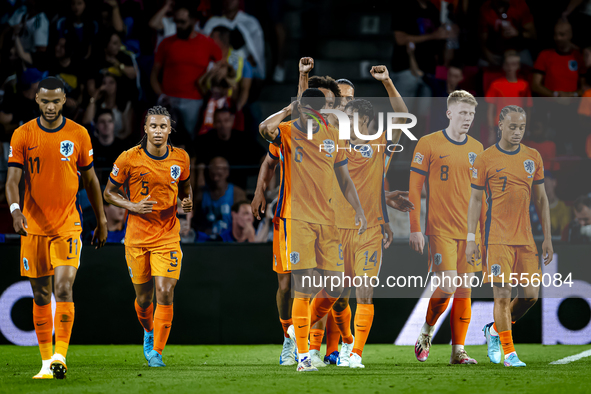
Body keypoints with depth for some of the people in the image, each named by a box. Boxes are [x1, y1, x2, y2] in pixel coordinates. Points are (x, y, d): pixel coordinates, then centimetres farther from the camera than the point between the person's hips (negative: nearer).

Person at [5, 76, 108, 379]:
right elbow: (12, 179, -8)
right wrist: (15, 209, -27)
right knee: (41, 296, 6)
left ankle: (61, 356, -18)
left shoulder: (78, 135, 1)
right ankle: (47, 362, 13)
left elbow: (90, 180, 12)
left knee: (63, 288, -17)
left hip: (68, 225, -1)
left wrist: (101, 221, 15)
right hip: (33, 226, 1)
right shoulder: (23, 135, -1)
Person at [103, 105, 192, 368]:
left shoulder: (180, 158, -1)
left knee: (165, 293, -14)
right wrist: (133, 206, -15)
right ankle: (149, 331, 42)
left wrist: (188, 201, -3)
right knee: (143, 297, 9)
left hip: (168, 236, 0)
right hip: (137, 237, 0)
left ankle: (156, 351, -3)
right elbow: (109, 192, 1)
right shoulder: (129, 159, -9)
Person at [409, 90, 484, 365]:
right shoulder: (429, 144, -3)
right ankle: (427, 329, 11)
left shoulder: (476, 148, 12)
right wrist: (415, 229, -8)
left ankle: (458, 350, 6)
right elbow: (414, 188, -3)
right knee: (449, 285, -14)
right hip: (440, 229, -5)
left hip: (470, 231, 5)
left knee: (465, 290, 2)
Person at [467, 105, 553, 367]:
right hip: (497, 238, -4)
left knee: (530, 294, 1)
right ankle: (509, 353, 2)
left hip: (525, 238, 4)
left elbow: (541, 199, 14)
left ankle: (494, 331, 24)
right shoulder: (485, 159, -2)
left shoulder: (533, 158, 9)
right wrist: (471, 238, -4)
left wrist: (547, 237, 10)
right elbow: (475, 200, 1)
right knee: (503, 295, -8)